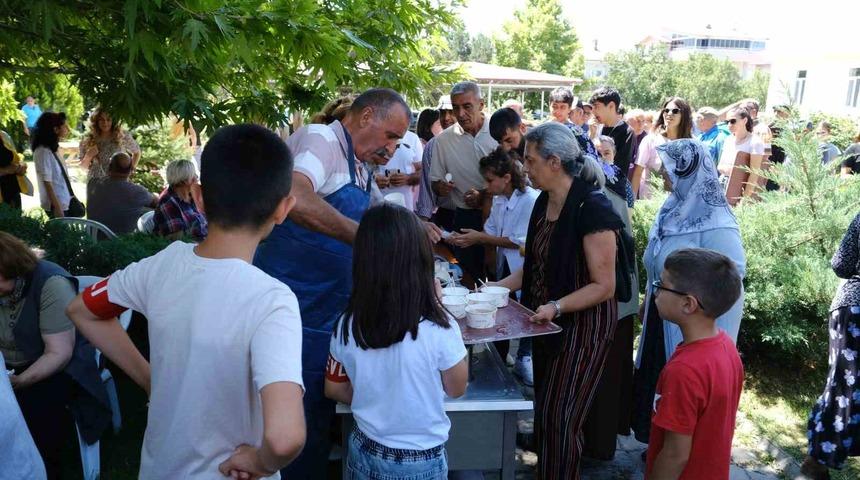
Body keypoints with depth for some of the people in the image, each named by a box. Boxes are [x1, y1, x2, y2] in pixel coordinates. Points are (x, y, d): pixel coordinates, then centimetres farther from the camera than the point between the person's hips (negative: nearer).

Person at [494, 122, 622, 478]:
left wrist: (556, 306, -31)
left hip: (582, 326, -8)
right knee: (544, 412, 18)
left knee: (560, 420, 1)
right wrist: (497, 287, 2)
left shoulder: (592, 208, -22)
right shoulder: (544, 202, 3)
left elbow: (604, 285, -20)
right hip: (547, 323, 8)